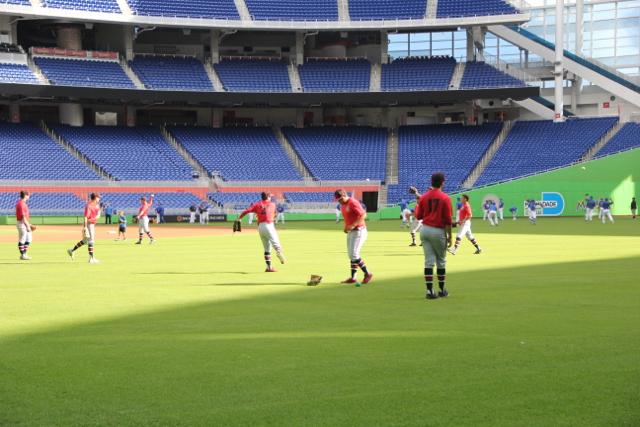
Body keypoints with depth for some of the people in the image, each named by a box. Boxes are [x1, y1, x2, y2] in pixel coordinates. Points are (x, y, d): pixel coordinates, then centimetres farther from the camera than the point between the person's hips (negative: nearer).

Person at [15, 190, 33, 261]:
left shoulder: (23, 203, 14)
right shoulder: (21, 204, -17)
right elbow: (23, 216, -22)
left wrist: (28, 224, 22)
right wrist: (27, 226, -22)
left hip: (25, 223, 11)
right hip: (22, 224, -11)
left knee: (28, 239, 15)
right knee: (22, 240, -3)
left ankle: (24, 254, 21)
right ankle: (22, 255, 3)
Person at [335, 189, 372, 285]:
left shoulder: (353, 203, -17)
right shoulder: (342, 205, 12)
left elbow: (363, 215, -24)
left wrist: (353, 225, -29)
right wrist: (345, 227, 6)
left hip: (359, 231, -9)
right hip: (350, 232, 9)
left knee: (354, 255, -13)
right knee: (351, 255, 10)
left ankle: (367, 274, -2)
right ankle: (352, 277, 14)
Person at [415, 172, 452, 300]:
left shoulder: (423, 197, 2)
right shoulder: (445, 198, -9)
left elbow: (418, 216, 7)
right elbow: (448, 220, -10)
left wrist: (417, 205, 24)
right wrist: (449, 236, -4)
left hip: (425, 230, 3)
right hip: (438, 231, -3)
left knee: (429, 261, 4)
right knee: (441, 261, 11)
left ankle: (430, 291, -1)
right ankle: (442, 290, 19)